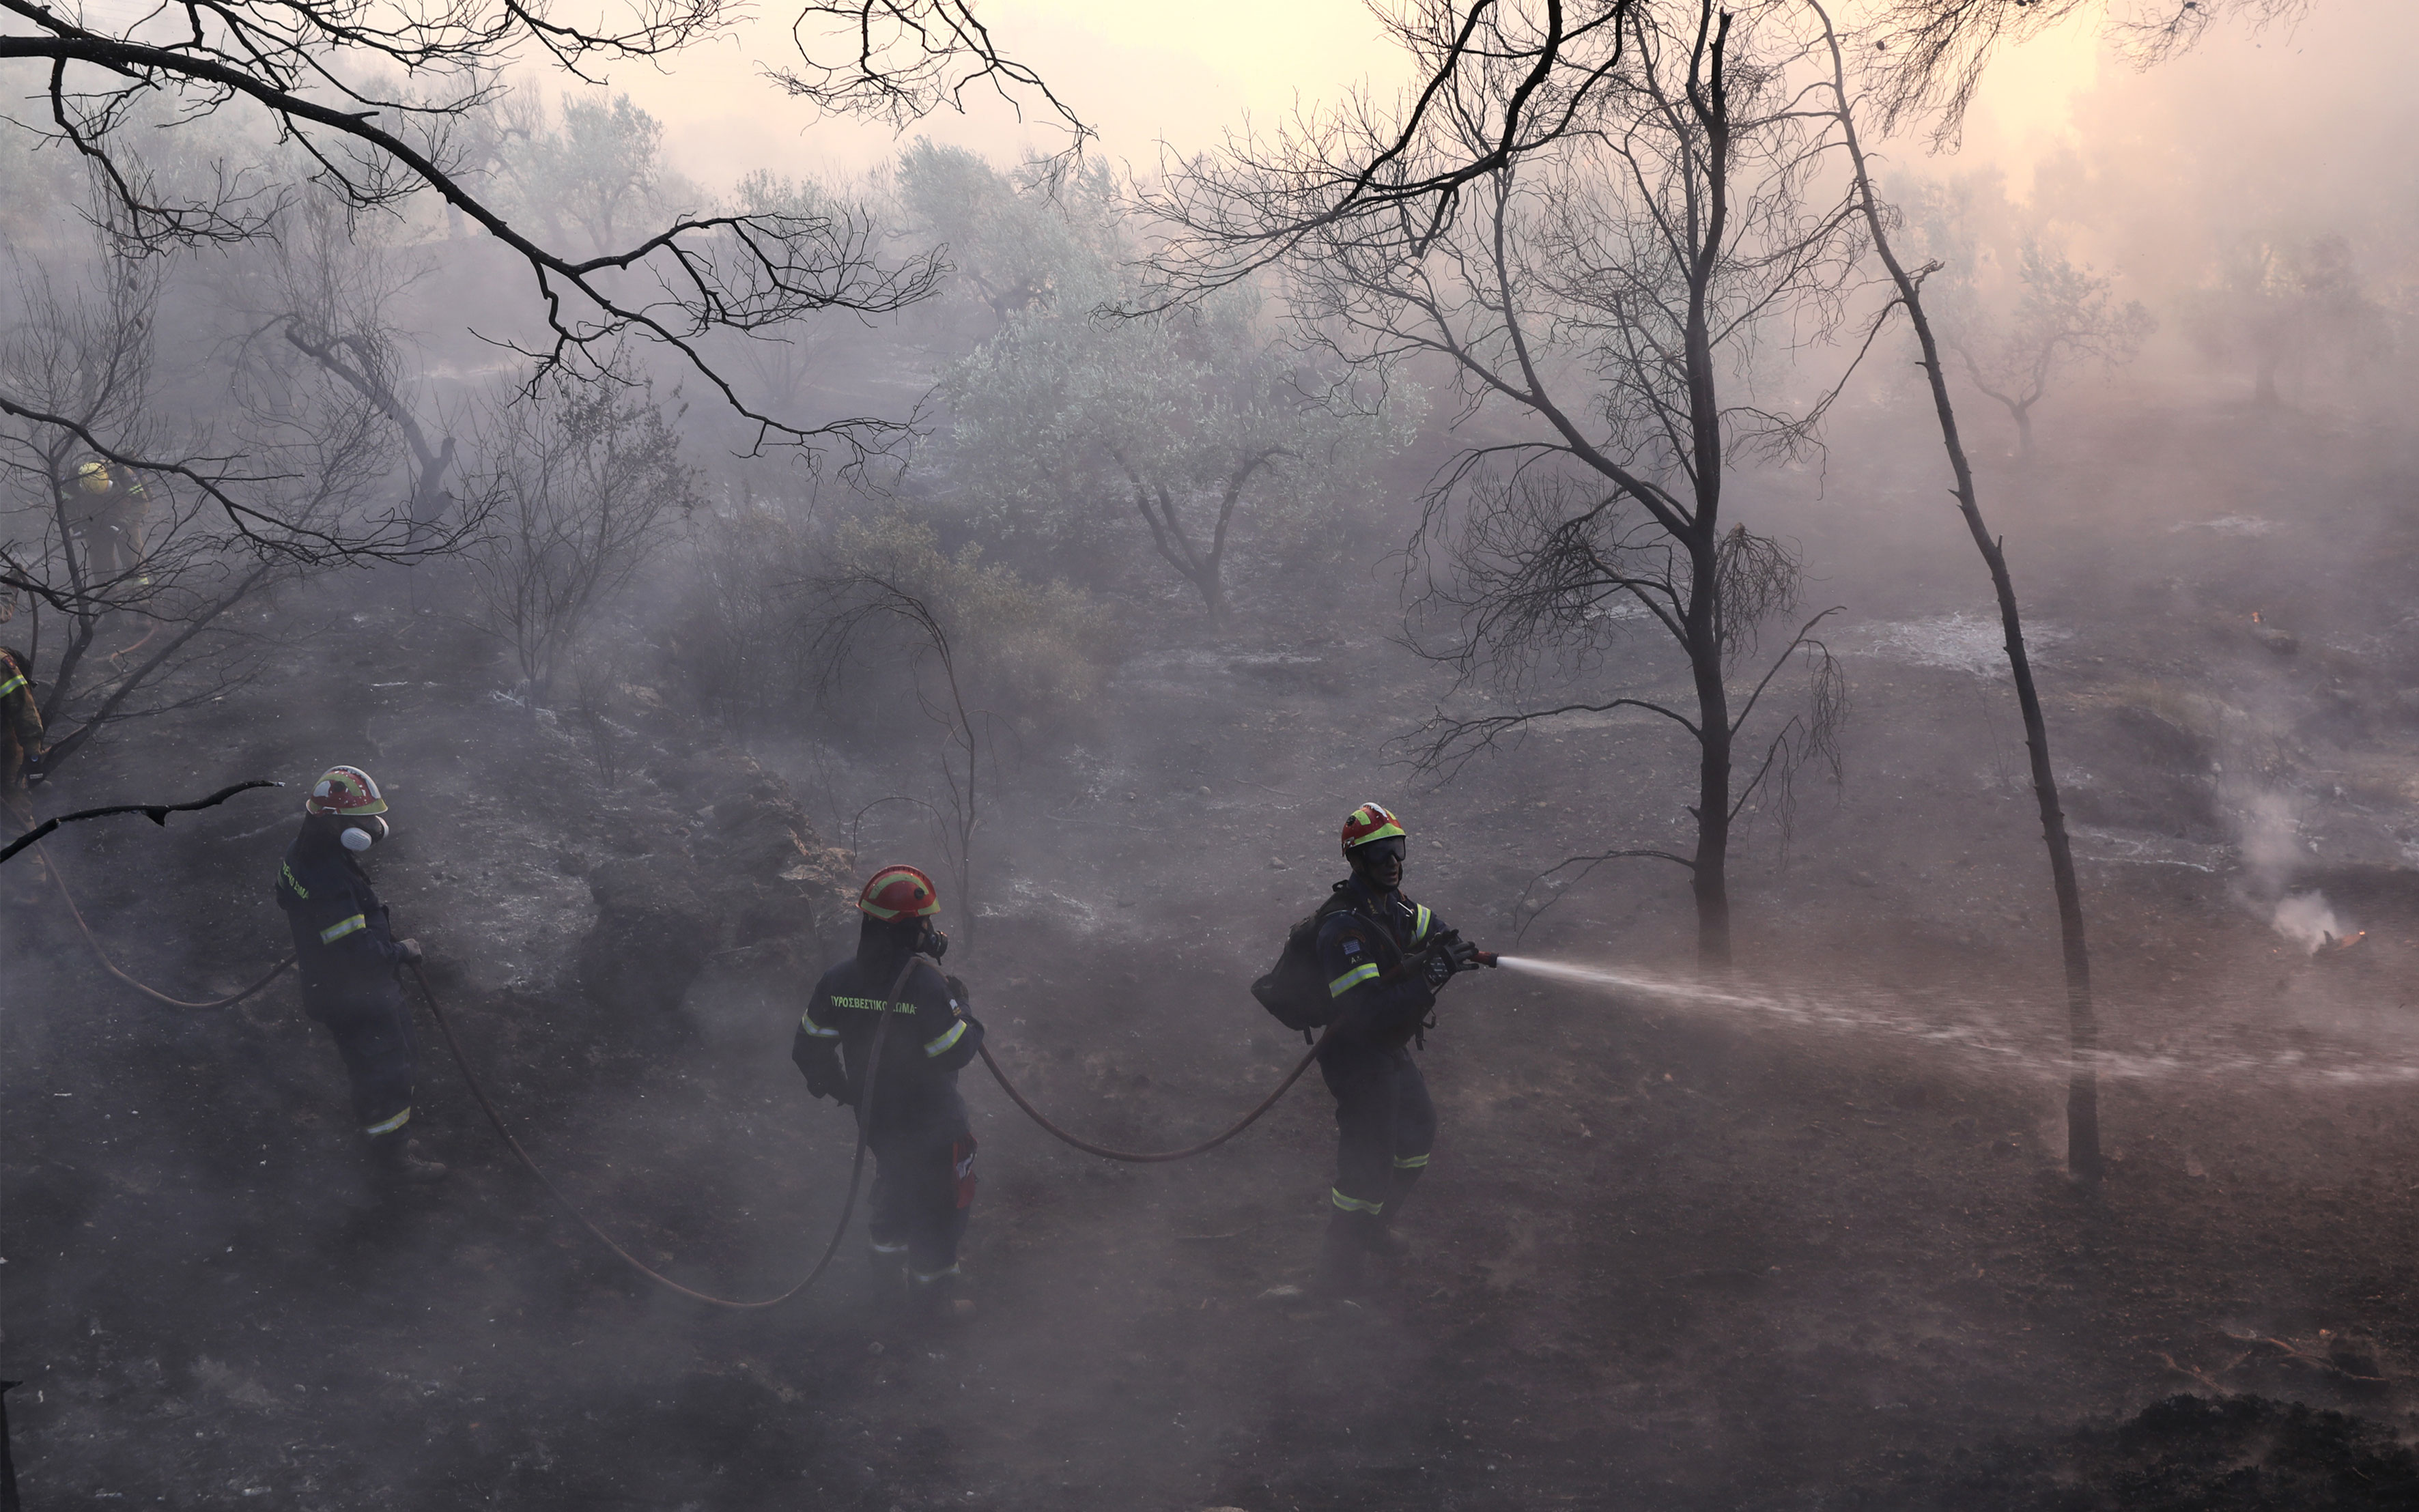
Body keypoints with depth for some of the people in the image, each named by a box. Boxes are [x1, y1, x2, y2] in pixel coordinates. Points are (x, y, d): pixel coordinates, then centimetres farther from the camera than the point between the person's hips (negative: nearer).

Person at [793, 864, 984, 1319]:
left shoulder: (838, 980, -11)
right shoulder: (925, 984, -30)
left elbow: (810, 1049, -1)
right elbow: (954, 1052, -25)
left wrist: (837, 1088, 16)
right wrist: (960, 1010, -8)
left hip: (874, 1118, 6)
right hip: (931, 1124, -6)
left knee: (894, 1186, 30)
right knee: (940, 1201, 17)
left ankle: (888, 1263, 48)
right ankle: (933, 1285, 32)